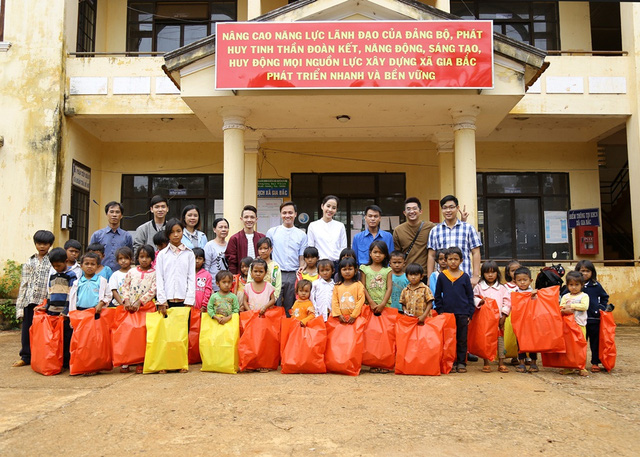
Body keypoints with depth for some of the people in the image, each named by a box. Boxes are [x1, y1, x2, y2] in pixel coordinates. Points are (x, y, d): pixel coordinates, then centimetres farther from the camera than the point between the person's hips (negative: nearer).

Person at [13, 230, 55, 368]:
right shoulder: (29, 262, 12)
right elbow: (23, 284, 11)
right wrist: (19, 306, 5)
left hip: (46, 301, -3)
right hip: (29, 301, 3)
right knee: (27, 329, 7)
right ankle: (26, 356, 19)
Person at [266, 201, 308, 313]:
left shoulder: (301, 235, 10)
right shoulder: (272, 232, 7)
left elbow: (302, 257, 10)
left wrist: (301, 268, -10)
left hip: (294, 275, 1)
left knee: (290, 308, 7)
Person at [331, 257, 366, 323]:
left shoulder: (358, 285, 0)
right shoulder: (337, 286, 7)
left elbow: (361, 300, -5)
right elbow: (334, 301, 5)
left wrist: (354, 315, -10)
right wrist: (339, 315, -5)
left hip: (355, 317, -2)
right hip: (341, 318, 2)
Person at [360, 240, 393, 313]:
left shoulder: (387, 270, 5)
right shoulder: (365, 269, 4)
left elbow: (389, 288, -1)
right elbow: (363, 288, 0)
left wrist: (383, 304, -11)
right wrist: (371, 302, -9)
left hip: (384, 305, 0)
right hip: (369, 305, 0)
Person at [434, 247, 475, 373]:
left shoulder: (465, 277, 2)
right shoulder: (442, 276, 2)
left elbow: (470, 296, 6)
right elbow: (437, 295, 8)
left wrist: (470, 314, 1)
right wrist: (440, 310, 0)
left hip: (462, 314, 0)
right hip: (446, 313, 0)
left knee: (462, 340, 6)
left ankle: (461, 362, 15)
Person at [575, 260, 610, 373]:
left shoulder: (596, 286, 3)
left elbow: (605, 297, 15)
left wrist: (601, 308, 4)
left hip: (594, 318, 1)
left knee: (595, 341, 9)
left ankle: (595, 363, 20)